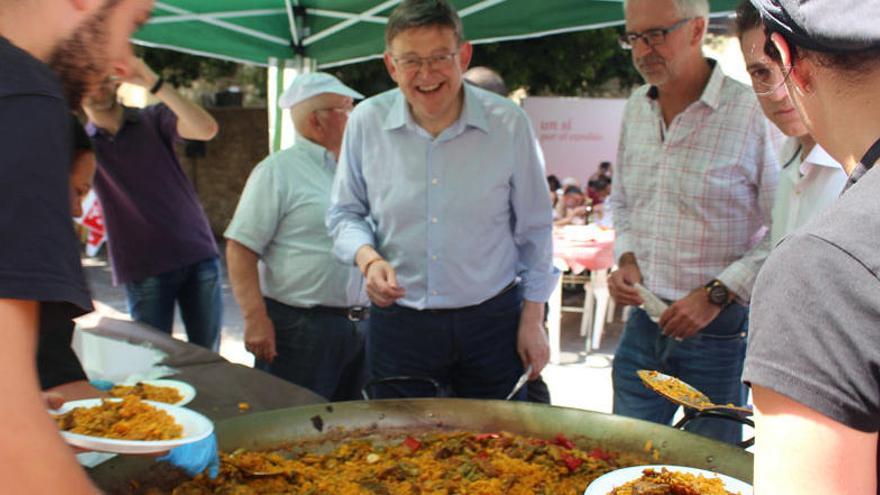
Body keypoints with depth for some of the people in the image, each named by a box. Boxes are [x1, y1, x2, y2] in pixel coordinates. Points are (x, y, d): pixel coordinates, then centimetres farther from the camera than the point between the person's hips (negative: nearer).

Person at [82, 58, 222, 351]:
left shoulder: (154, 119, 3)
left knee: (207, 357, 7)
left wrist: (154, 83, -23)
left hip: (198, 256, 0)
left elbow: (207, 129, -16)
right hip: (143, 270, 0)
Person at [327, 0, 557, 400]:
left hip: (492, 321, 0)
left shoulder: (508, 124, -8)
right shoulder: (366, 122, -5)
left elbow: (533, 229, 2)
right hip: (398, 322, 1)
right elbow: (344, 213, 7)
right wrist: (367, 258, -14)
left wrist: (532, 318, 2)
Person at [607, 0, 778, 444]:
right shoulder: (636, 108, 6)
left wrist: (717, 294, -17)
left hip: (721, 327, -5)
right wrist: (626, 260, 3)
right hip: (644, 320, 6)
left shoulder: (753, 112, -14)